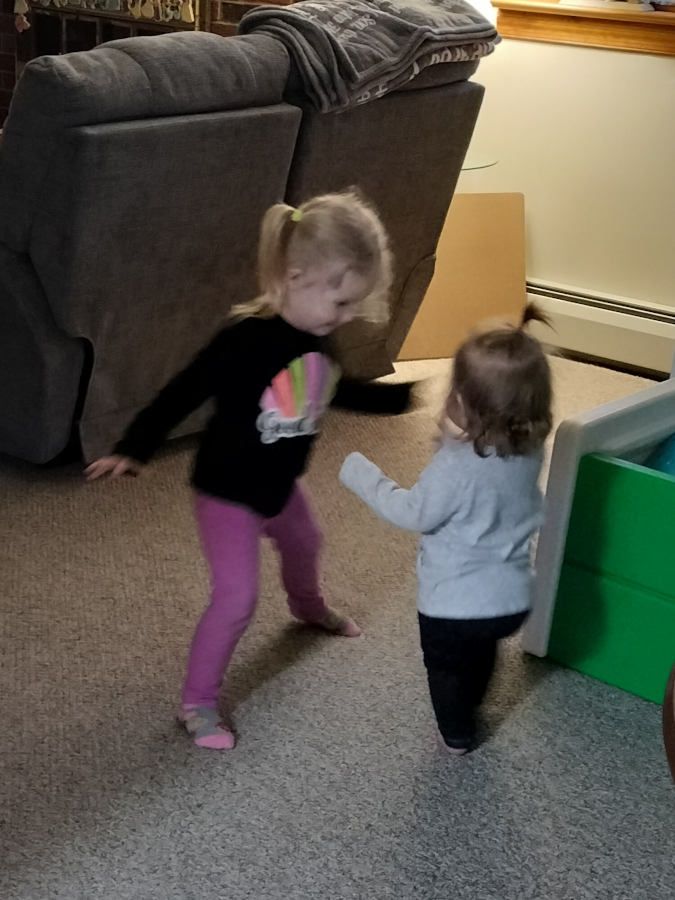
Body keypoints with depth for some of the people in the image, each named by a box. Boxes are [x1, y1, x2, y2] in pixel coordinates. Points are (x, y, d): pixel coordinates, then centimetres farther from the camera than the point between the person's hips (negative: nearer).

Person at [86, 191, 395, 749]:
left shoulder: (320, 336, -8)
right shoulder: (246, 339, -32)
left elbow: (330, 390, 12)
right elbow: (183, 395, -29)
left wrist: (396, 398, 20)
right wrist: (133, 451, -35)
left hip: (280, 483, 8)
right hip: (228, 492, -8)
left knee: (304, 542, 33)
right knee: (237, 597, -8)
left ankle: (309, 608, 67)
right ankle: (197, 702, 11)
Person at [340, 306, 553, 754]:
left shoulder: (455, 466, -30)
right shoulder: (529, 451, -9)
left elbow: (414, 513, -18)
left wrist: (361, 474, -8)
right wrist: (457, 439, -10)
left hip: (455, 603, -6)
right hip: (512, 598, 6)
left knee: (446, 666, 25)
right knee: (482, 650, 36)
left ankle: (457, 735, 44)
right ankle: (470, 704, 61)